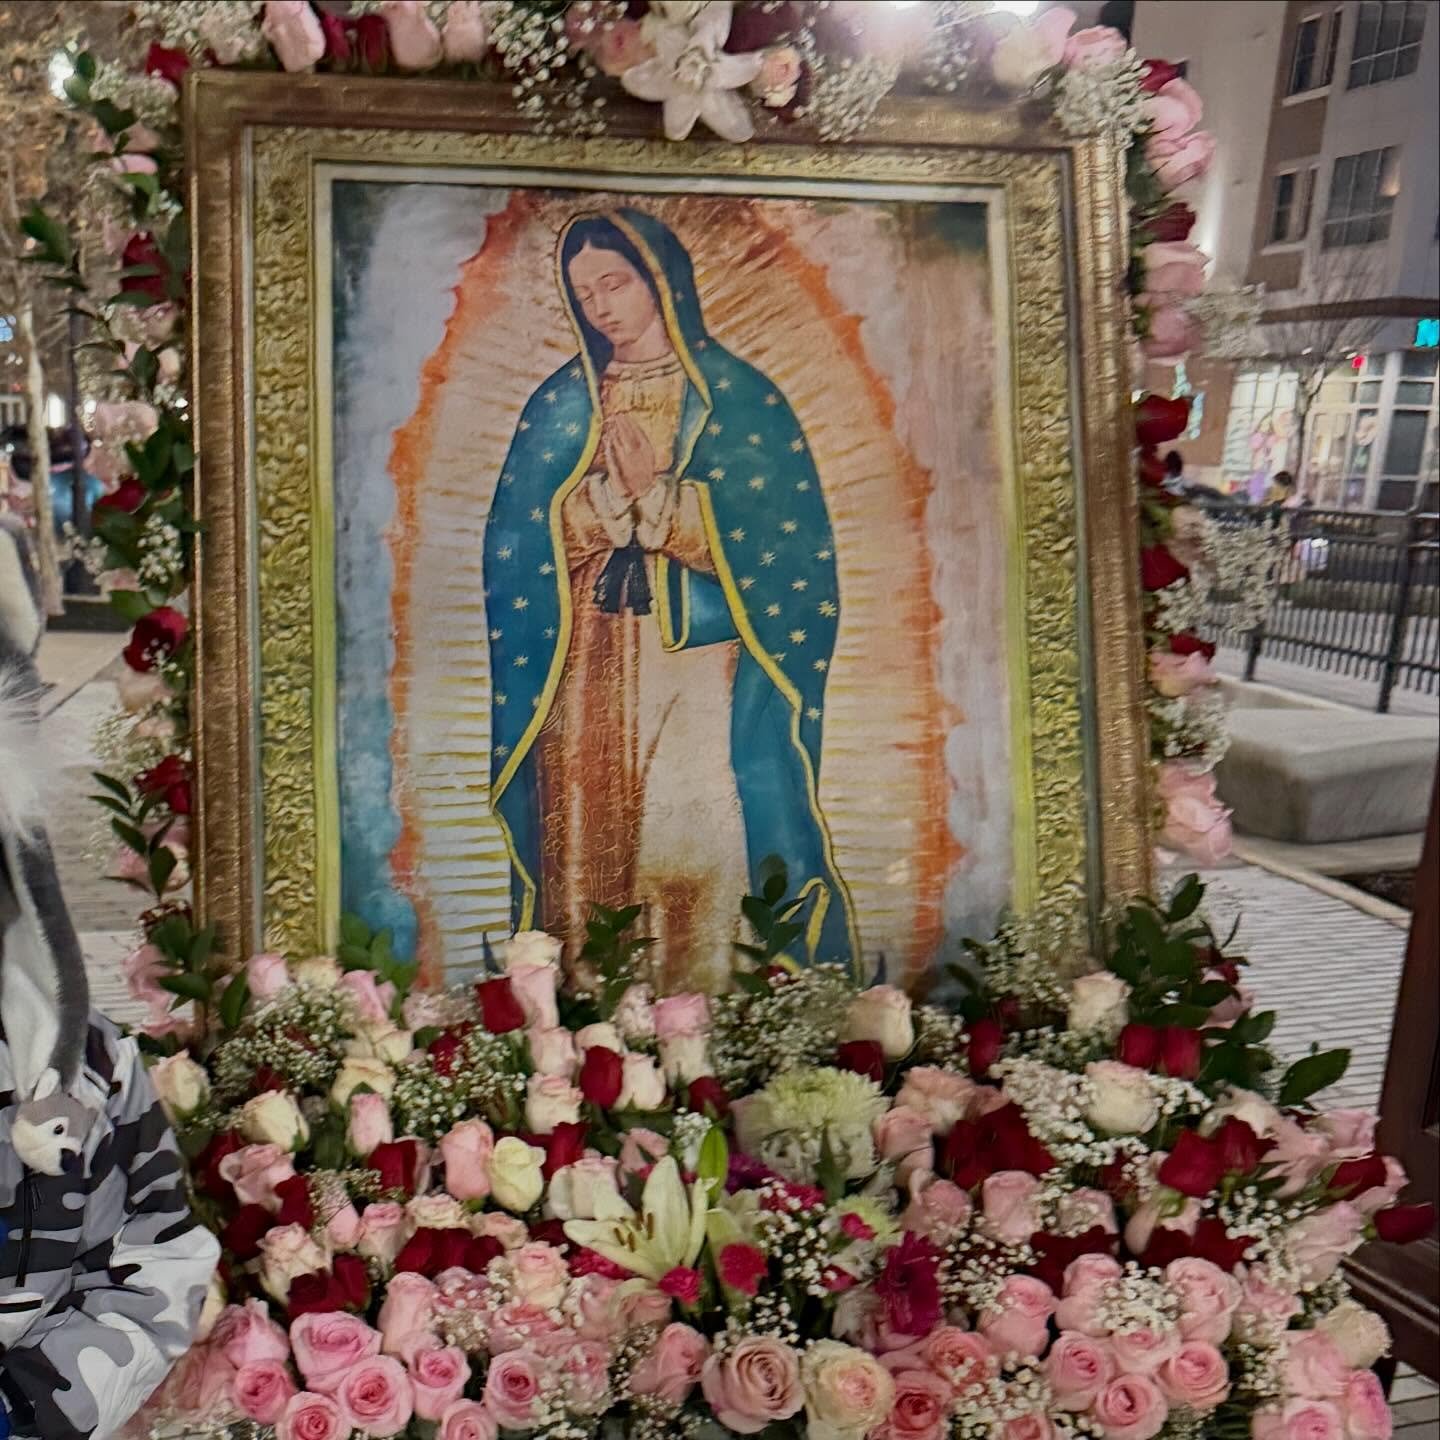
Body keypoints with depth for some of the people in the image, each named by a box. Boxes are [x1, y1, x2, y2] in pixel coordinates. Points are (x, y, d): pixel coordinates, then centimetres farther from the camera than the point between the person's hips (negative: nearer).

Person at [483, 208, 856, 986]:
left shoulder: (737, 396, 3)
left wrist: (654, 492, -11)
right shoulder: (561, 404, 12)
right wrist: (611, 491, -11)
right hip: (589, 666, 3)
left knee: (701, 852, -8)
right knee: (588, 842, 1)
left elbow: (773, 544, -5)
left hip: (703, 663, -2)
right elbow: (530, 543, 5)